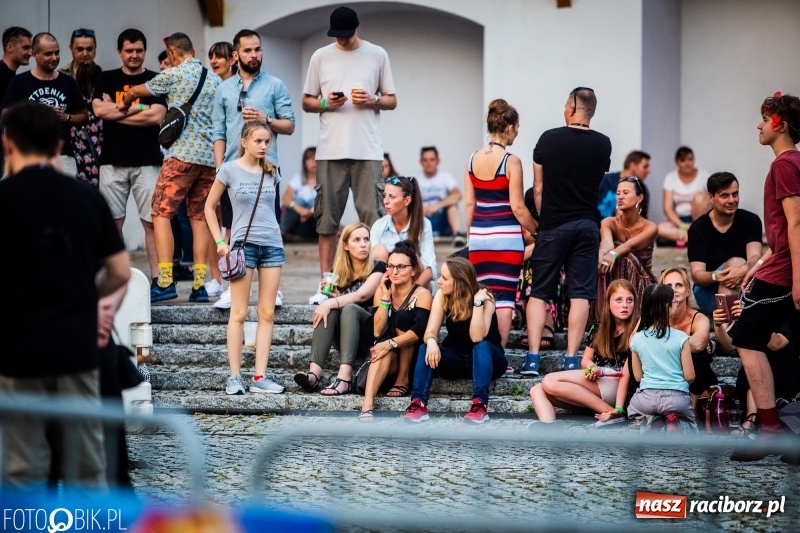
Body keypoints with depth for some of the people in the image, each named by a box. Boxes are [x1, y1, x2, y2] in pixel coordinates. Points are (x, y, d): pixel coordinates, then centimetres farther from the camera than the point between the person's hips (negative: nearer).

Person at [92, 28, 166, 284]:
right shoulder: (106, 79, 11)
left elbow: (156, 116, -8)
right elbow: (98, 109, -5)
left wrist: (114, 112, -4)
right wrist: (138, 108, -6)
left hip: (147, 162, -1)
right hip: (113, 162, 1)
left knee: (151, 222, -3)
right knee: (113, 222, 2)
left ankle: (157, 277, -2)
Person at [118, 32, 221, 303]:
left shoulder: (174, 75, 0)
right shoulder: (215, 79, 14)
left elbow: (135, 91, 15)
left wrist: (125, 103, 37)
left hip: (182, 154, -6)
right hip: (211, 156, 6)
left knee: (161, 212, -3)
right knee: (199, 217, 9)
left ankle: (165, 281, -13)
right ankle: (200, 284, 4)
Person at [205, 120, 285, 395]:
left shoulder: (271, 172, 8)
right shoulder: (230, 170, -3)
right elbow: (210, 207, 3)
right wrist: (220, 242, -3)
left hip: (272, 245, 4)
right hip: (244, 244, -4)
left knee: (267, 313, 3)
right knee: (239, 313, -2)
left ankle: (260, 377, 6)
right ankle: (234, 377, 1)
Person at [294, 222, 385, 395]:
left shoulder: (378, 268, -1)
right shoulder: (337, 273, 11)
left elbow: (362, 295, -18)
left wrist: (331, 303, -28)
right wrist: (331, 296, -11)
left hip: (371, 334, -3)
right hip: (345, 340, 3)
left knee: (349, 308, -30)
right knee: (329, 310, -24)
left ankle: (345, 378, -50)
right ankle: (314, 373, -44)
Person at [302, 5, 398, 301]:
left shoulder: (377, 55, 7)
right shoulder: (321, 57, 9)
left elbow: (392, 100, 11)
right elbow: (306, 102, 13)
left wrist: (372, 101, -10)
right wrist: (325, 104, -8)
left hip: (367, 150, -1)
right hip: (330, 150, 1)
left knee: (372, 216, -5)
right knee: (327, 218, 3)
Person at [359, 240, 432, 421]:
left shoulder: (422, 295, -10)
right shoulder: (382, 290, 2)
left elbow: (418, 332, -24)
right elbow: (377, 331, -8)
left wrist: (391, 343, -37)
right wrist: (386, 297, -14)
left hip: (414, 357, -2)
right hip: (389, 361, 2)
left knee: (403, 317, -23)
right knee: (383, 349, -33)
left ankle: (403, 381, -17)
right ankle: (367, 406, -53)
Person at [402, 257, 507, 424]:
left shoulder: (484, 298, -20)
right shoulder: (442, 296, -10)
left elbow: (477, 337, -33)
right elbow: (430, 331, -17)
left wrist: (477, 303, -38)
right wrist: (431, 342, -40)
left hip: (486, 360, -3)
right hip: (456, 360, 3)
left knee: (482, 346, -36)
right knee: (426, 349, -24)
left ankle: (480, 405, -46)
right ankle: (418, 404, -38)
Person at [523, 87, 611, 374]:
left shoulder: (549, 139, -5)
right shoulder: (603, 144, 2)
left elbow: (538, 189, 1)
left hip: (553, 224, -2)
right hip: (587, 224, 2)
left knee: (539, 292, 4)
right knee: (580, 293, 3)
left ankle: (533, 357, -2)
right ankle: (571, 358, 0)